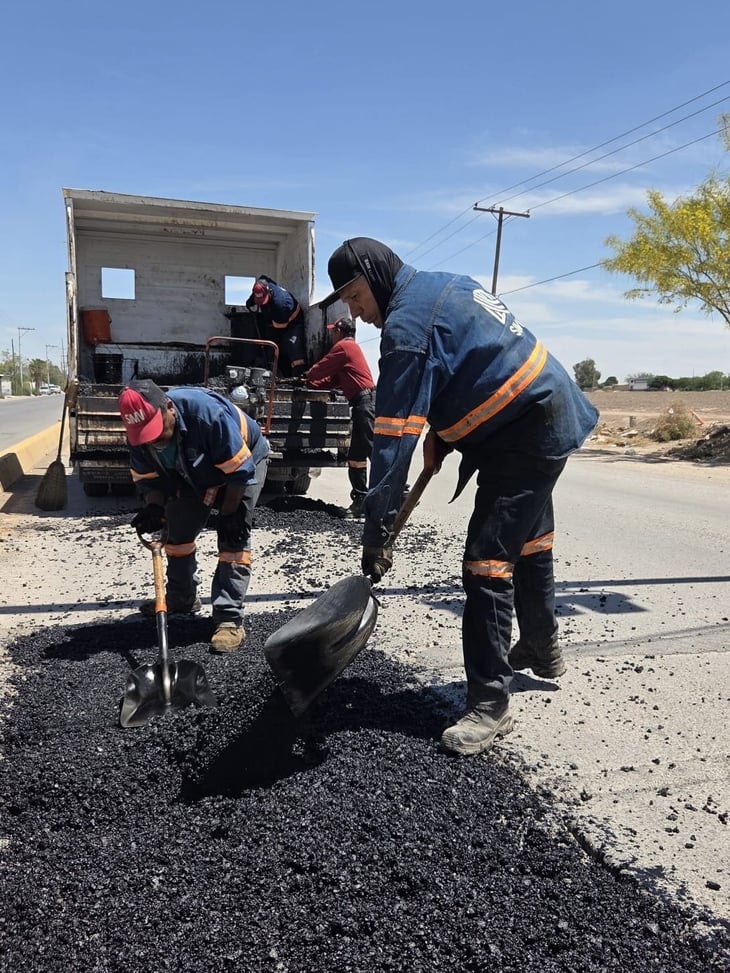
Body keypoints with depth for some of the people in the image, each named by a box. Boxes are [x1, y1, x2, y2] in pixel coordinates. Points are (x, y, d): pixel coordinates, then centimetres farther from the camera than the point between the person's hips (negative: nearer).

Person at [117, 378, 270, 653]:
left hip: (245, 459, -6)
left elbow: (240, 470, -32)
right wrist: (154, 508, -26)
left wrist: (230, 514, -24)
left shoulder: (208, 413, -41)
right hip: (194, 472, 6)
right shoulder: (139, 434, -21)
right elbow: (148, 478, -6)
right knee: (178, 527, 7)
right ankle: (181, 600, 27)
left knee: (233, 537, -16)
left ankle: (230, 619, -14)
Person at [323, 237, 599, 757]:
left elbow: (395, 434, -26)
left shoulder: (407, 324, -21)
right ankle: (541, 647, 43)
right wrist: (441, 431, 8)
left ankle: (490, 704, -1)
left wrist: (377, 529, -24)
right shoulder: (442, 284, 9)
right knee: (529, 541, 23)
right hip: (553, 415, 11)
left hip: (526, 435, -11)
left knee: (487, 562, -10)